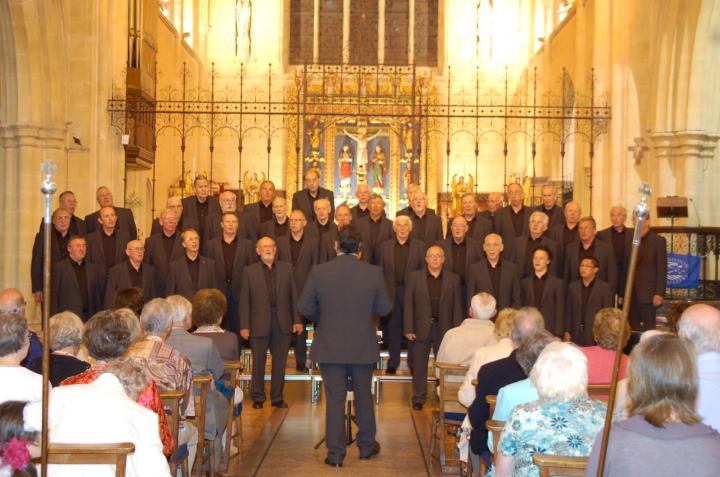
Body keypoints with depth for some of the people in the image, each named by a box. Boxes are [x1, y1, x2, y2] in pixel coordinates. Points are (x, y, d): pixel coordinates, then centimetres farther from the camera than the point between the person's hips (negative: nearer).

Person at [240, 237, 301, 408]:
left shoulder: (286, 268, 8)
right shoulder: (249, 271, 2)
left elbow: (293, 296, 7)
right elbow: (244, 300, 0)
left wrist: (297, 320, 2)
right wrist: (244, 326, -5)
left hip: (282, 323, 2)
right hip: (259, 324, -2)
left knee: (280, 362, 8)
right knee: (258, 363, 5)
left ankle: (277, 397, 18)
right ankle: (257, 398, 17)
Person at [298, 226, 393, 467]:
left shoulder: (319, 272, -10)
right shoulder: (373, 273, -10)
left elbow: (304, 307, -6)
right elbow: (385, 308, -3)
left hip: (330, 347, -1)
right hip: (363, 348, 1)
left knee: (334, 399, 6)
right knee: (363, 396, 17)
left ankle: (336, 453, 10)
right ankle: (367, 446, 30)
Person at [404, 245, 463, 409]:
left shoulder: (453, 279, 5)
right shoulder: (414, 277, 2)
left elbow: (457, 306, 4)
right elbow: (408, 305, 0)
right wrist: (408, 329, -6)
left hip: (444, 328, 1)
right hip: (421, 328, -1)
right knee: (419, 365, 6)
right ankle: (418, 398, 15)